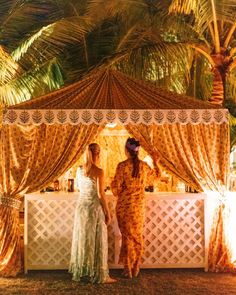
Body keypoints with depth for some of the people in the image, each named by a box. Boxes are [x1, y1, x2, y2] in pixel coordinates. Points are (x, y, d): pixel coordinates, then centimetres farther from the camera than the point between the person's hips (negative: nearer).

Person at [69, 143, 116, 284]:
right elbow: (101, 194, -15)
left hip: (81, 205, 6)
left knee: (82, 239, 14)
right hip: (94, 207, -6)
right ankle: (99, 275, 8)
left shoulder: (80, 170, 3)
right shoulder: (99, 172, -15)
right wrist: (108, 212, -7)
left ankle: (82, 272, 24)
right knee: (97, 240, 2)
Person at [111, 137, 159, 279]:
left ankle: (128, 269, 12)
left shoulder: (122, 166, -14)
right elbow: (155, 175, 19)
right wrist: (156, 162, 35)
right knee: (138, 235, 14)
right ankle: (136, 269, 21)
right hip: (139, 205, 4)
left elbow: (116, 187, -13)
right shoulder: (144, 165, 0)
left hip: (125, 205, -4)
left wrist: (118, 192, 10)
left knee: (127, 236, 6)